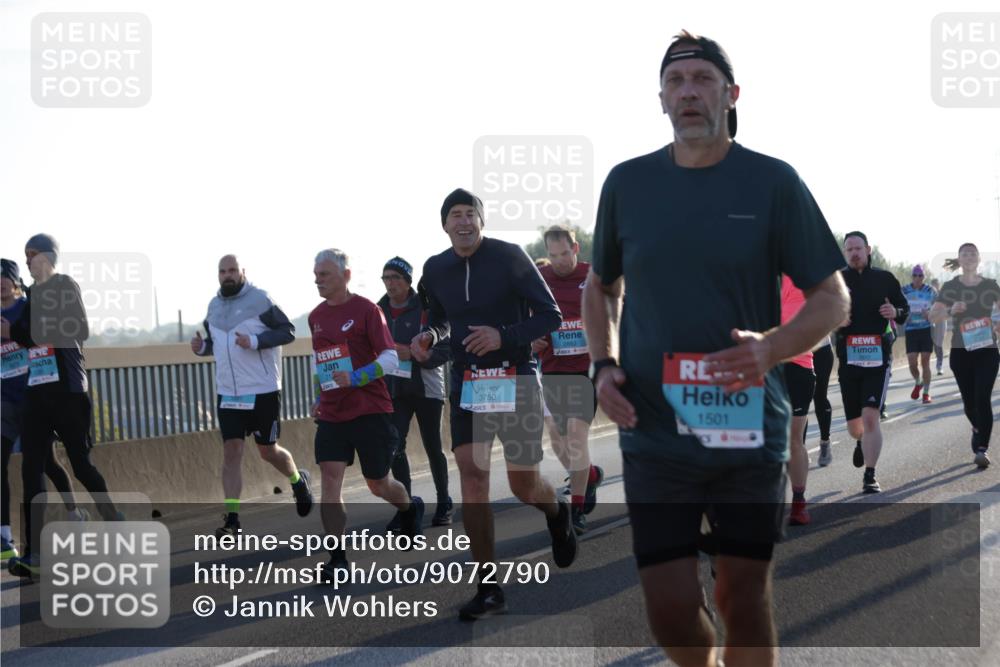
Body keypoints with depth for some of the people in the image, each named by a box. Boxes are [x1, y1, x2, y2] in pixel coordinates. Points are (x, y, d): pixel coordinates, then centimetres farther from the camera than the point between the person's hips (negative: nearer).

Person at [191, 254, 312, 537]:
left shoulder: (259, 299, -9)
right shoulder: (214, 305, 10)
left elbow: (288, 331, -10)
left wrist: (255, 341, -23)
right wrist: (202, 347, 0)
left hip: (263, 390, -5)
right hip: (228, 393, 5)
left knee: (268, 451, 6)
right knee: (231, 450, -4)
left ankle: (298, 480, 37)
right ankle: (231, 517, -3)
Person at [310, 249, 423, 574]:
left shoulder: (366, 309, -9)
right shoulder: (316, 317, 9)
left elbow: (390, 359, -13)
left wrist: (355, 379, -25)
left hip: (371, 411, -5)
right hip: (331, 414, 5)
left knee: (378, 484, 7)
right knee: (330, 479, -9)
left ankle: (411, 508, 41)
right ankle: (337, 558, -6)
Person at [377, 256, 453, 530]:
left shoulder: (426, 309, -10)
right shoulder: (380, 311, 3)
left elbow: (445, 349, -14)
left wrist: (412, 353, -24)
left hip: (426, 389, -3)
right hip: (394, 391, 3)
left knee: (433, 447, 8)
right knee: (394, 446, -7)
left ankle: (444, 503, 25)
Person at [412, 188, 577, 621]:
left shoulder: (509, 257, -9)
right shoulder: (435, 269, 5)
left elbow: (550, 316, -8)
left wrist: (504, 336, -22)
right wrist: (430, 336, -1)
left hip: (515, 381, -3)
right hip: (466, 383, 3)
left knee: (524, 485, 3)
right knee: (471, 474, -11)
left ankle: (557, 514, 43)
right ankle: (488, 589, -5)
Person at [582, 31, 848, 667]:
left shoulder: (773, 182, -2)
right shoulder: (628, 182, 5)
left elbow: (832, 298, 0)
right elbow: (600, 287, 19)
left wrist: (770, 349, -19)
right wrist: (604, 365, 1)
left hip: (750, 427, -1)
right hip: (654, 430, 1)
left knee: (745, 598, 5)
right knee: (671, 611, 0)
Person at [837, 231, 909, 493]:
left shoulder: (885, 279, 5)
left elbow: (905, 309, 14)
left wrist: (895, 312, -9)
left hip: (878, 357, -1)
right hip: (848, 358, 2)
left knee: (870, 416, -16)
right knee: (854, 424, 10)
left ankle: (870, 476, -8)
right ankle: (862, 442, 48)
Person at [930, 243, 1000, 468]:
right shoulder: (950, 287, 1)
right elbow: (933, 316, -5)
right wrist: (950, 310, -24)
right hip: (961, 351, 1)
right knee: (969, 401, 8)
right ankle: (979, 431, 37)